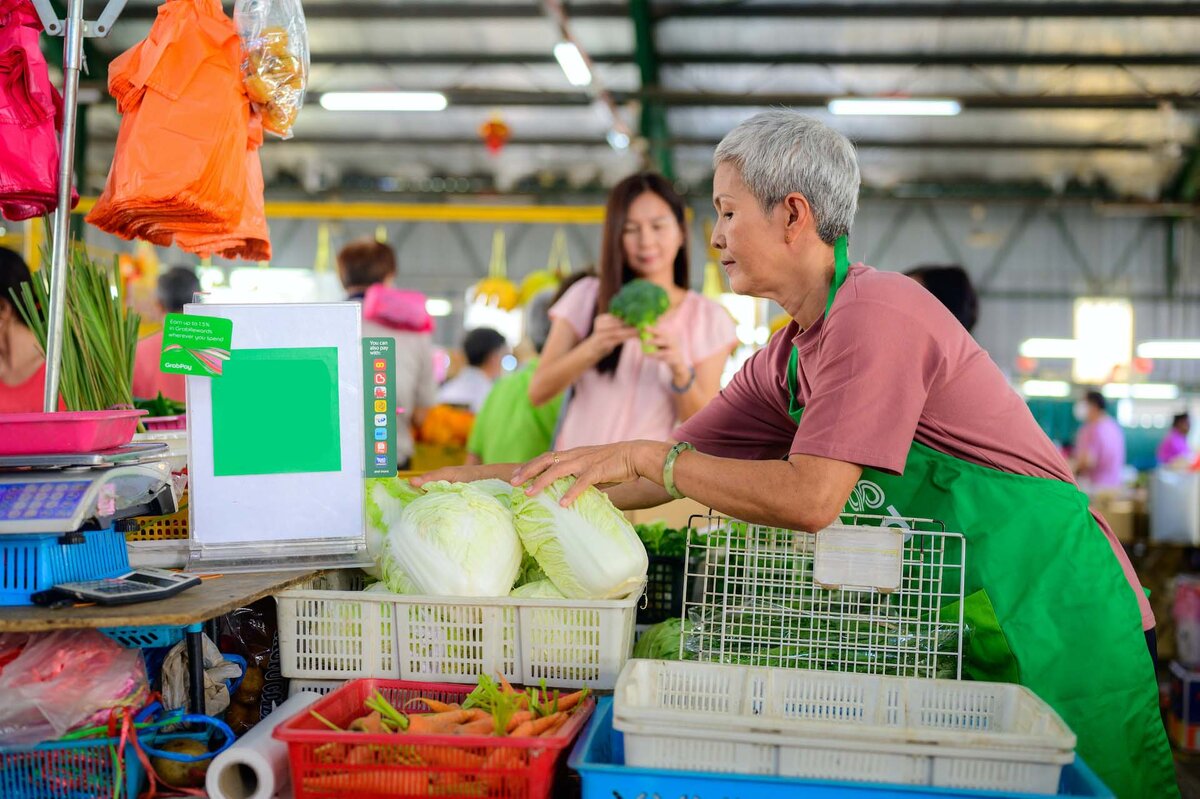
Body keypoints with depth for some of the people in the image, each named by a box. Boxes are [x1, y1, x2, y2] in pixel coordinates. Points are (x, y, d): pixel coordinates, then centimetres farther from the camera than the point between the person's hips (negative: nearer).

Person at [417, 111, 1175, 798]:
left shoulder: (875, 311, -20)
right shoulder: (783, 362, 7)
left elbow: (810, 499, -26)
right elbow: (670, 473, 11)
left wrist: (644, 457, -20)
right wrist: (490, 479, 8)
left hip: (1049, 599, -8)